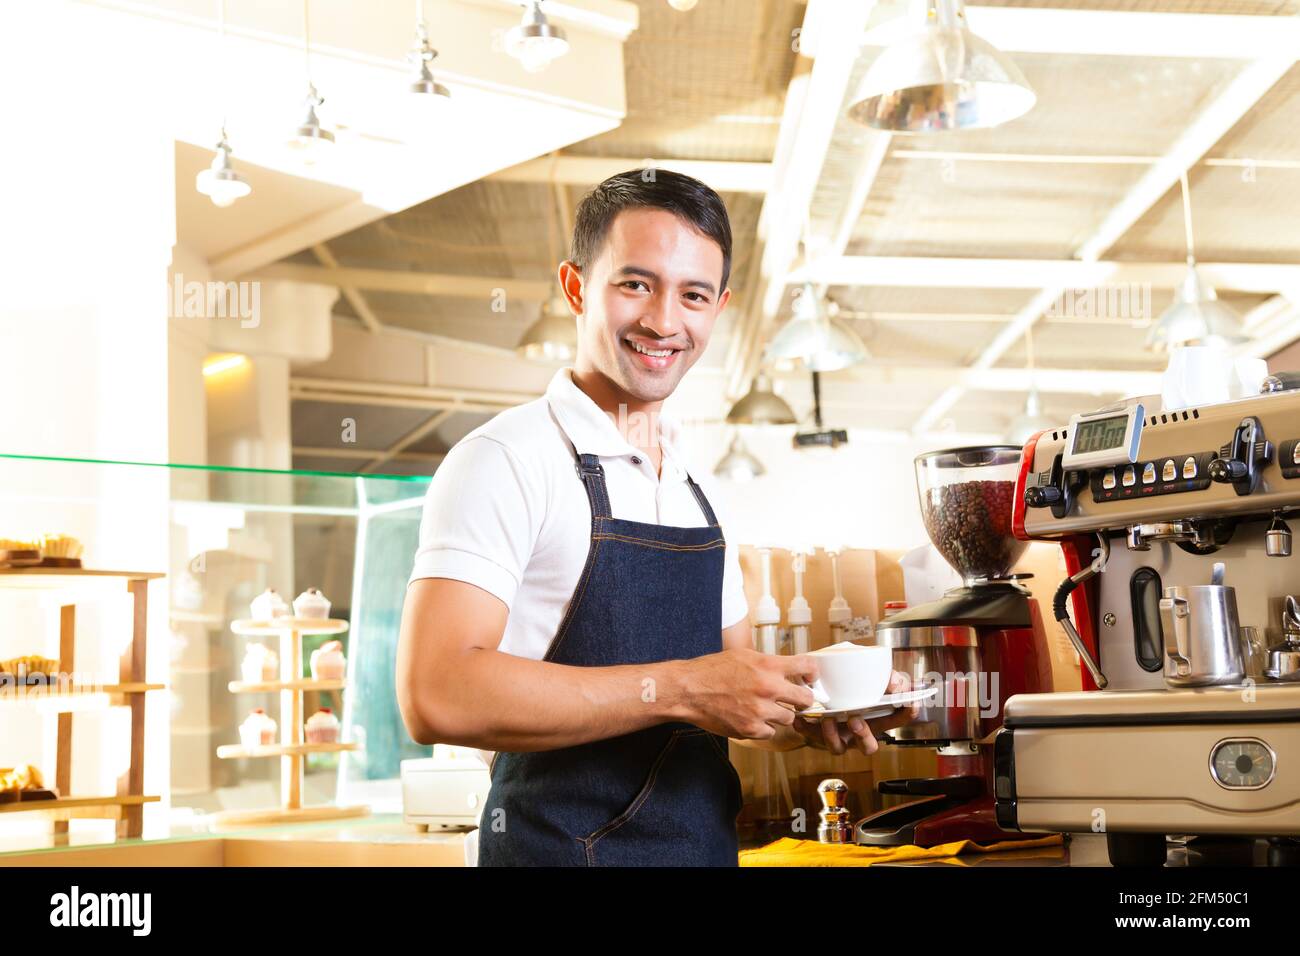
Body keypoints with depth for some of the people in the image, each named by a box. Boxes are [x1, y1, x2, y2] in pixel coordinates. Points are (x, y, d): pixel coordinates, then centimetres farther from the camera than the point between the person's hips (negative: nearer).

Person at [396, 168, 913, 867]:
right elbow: (436, 696, -25)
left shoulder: (694, 488, 10)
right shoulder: (506, 459, -13)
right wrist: (680, 689, -24)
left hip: (706, 843, 7)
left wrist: (807, 717, -4)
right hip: (564, 845, -7)